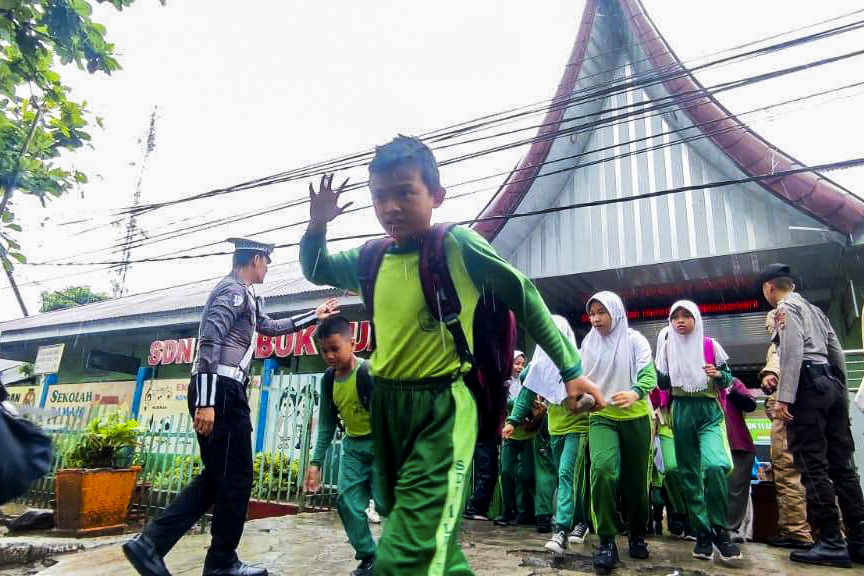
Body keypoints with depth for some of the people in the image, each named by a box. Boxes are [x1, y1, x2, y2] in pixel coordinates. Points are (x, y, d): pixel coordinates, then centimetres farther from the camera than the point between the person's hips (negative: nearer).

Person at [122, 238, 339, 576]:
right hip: (220, 391, -10)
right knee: (236, 478, 1)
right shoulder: (234, 290, -9)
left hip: (221, 392, 10)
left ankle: (150, 542, 12)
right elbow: (208, 342, -19)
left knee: (216, 477, 13)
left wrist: (314, 316, 42)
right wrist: (206, 402, -25)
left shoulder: (244, 295, 23)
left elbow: (270, 326, 37)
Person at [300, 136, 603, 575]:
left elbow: (523, 296, -3)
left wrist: (570, 369, 1)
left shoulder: (457, 245, -12)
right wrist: (317, 225, 1)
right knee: (432, 539, 21)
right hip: (386, 407, 6)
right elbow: (316, 270, 22)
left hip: (443, 409, -6)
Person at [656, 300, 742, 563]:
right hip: (681, 413, 3)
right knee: (689, 474, 3)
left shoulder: (710, 345, 3)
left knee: (715, 466, -23)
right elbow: (663, 383, 11)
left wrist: (718, 375, -14)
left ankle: (720, 529, -7)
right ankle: (703, 533, 12)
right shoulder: (667, 347, 7)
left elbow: (728, 378, 7)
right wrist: (654, 364, -4)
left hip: (709, 412, -2)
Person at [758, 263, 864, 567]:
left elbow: (792, 352, -15)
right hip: (831, 384, 9)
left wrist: (784, 397, -20)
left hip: (809, 384, -9)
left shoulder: (786, 307, -2)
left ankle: (831, 543, -7)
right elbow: (837, 353, 21)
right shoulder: (815, 309, 25)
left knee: (812, 465, -8)